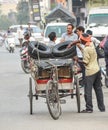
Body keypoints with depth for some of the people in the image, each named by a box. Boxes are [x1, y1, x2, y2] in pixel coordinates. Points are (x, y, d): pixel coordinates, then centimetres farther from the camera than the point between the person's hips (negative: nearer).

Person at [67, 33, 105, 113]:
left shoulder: (86, 49, -18)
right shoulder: (91, 44, 6)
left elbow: (85, 62, -15)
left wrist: (78, 60, -2)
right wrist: (71, 44, 10)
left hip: (90, 72, -9)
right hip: (97, 70, 9)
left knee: (88, 91, -2)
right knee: (98, 89, 13)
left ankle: (89, 108, -3)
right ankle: (102, 107, 16)